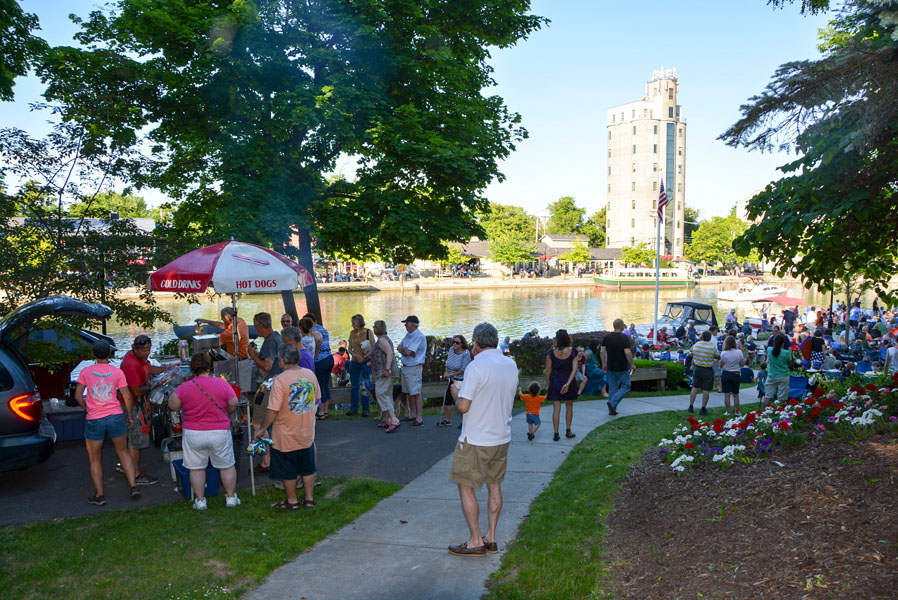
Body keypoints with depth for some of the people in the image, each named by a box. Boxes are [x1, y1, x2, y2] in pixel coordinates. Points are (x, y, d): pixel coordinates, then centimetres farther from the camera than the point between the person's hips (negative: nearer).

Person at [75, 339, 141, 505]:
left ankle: (99, 495, 16)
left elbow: (78, 396, -3)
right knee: (123, 452, 19)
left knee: (95, 459, 14)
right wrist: (128, 415, 10)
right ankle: (133, 487, 13)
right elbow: (127, 397, -3)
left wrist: (88, 409, 12)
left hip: (94, 421, -1)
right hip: (116, 417, 1)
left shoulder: (86, 372, -4)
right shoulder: (117, 372, -3)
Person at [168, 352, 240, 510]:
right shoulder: (222, 384, -11)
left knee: (196, 468, 15)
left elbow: (173, 405, 0)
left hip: (193, 434, 0)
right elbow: (233, 405, -3)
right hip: (220, 432, 0)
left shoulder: (184, 387, -11)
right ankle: (231, 498, 24)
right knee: (227, 466, 15)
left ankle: (200, 501, 22)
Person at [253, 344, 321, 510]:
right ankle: (309, 499, 28)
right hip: (307, 433, 5)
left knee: (288, 471, 13)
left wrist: (262, 429, -8)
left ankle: (292, 501, 25)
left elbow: (273, 410, -21)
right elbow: (317, 399, 9)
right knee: (307, 468, 19)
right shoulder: (310, 374, -3)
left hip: (286, 435, -5)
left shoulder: (280, 380, -21)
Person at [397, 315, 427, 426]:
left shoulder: (419, 336, -16)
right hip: (405, 367, 9)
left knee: (416, 393, -7)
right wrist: (406, 351, -11)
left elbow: (408, 352, -21)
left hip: (414, 368, -9)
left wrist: (403, 349, -1)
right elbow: (399, 348, 9)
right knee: (409, 393, 14)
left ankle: (419, 418, -4)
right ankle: (412, 415, 24)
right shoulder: (408, 335, 13)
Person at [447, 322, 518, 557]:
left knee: (466, 487, 5)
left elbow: (463, 406, -22)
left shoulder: (476, 367, -20)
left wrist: (457, 392, 0)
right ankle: (491, 538, 23)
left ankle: (475, 541, 9)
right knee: (494, 485, 17)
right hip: (502, 438, 7)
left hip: (476, 440, -7)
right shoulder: (511, 365, 3)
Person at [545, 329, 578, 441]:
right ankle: (568, 431, 24)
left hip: (555, 381, -1)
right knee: (569, 406, 18)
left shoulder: (551, 352, -7)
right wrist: (568, 383, -16)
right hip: (568, 380, 1)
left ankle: (556, 434, 0)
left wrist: (547, 384, 3)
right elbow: (574, 369, -13)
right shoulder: (572, 352, -5)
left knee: (556, 408, 2)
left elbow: (548, 370, -5)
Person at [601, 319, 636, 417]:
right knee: (625, 386, 9)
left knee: (612, 387, 12)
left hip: (610, 367, 5)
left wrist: (604, 364, 14)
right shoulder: (624, 338, -14)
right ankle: (613, 403, -9)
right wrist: (632, 365, -9)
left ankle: (611, 410, 12)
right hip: (622, 368, -5)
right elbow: (628, 353, -20)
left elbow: (602, 351, 5)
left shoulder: (607, 337, 2)